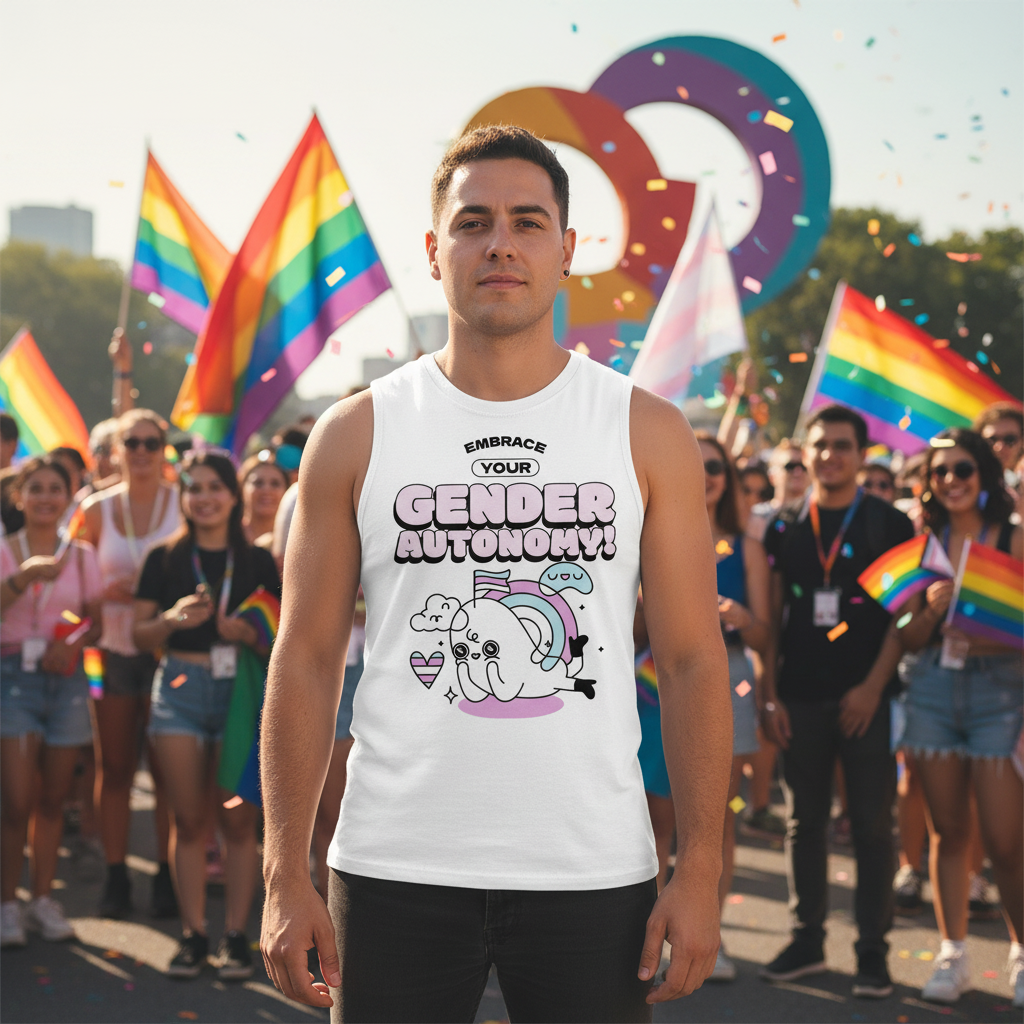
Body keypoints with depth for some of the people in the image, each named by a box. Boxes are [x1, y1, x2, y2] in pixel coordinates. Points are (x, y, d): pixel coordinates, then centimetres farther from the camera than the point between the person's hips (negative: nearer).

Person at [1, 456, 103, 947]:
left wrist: (74, 643, -12)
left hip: (66, 679, 3)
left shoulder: (82, 555, 8)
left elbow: (96, 622, 8)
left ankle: (43, 898, 17)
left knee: (52, 798, 6)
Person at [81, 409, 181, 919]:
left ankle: (167, 877, 7)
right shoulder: (96, 510, 6)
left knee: (168, 770, -1)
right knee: (114, 768, 4)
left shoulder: (185, 504, 1)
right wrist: (107, 591, -9)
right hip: (114, 650, 2)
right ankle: (115, 875, 11)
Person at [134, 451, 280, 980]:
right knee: (188, 818, 2)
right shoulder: (165, 559, 7)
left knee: (238, 817, -1)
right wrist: (174, 619, -11)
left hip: (242, 688, 0)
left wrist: (251, 634, -12)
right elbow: (140, 635, 8)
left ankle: (235, 934, 6)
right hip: (180, 687, 1)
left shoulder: (256, 561, 6)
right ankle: (193, 932, 9)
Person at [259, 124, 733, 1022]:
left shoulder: (649, 434, 3)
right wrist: (287, 875, -4)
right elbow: (307, 658, 2)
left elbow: (693, 659, 1)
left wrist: (701, 871, -5)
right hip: (396, 871, 0)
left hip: (594, 874, 0)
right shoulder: (356, 436, 2)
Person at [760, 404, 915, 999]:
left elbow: (903, 612, -2)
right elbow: (773, 616, 9)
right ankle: (808, 939, 17)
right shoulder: (785, 530, 9)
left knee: (873, 824, -1)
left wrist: (872, 687, -10)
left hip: (867, 698, -3)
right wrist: (771, 694, 1)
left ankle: (873, 949, 6)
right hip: (801, 699, 3)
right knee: (805, 821, 8)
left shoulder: (889, 525, 1)